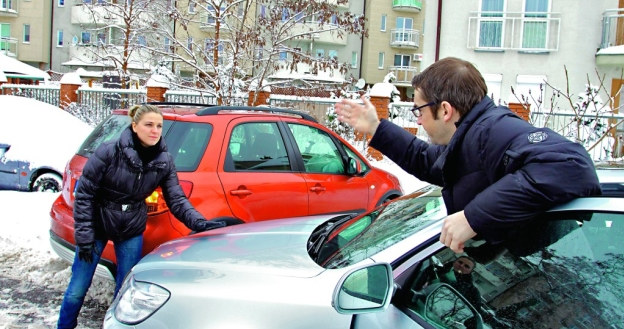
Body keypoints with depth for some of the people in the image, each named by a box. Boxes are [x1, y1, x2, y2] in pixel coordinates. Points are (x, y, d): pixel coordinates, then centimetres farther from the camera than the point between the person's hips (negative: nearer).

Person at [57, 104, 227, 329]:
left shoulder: (164, 161, -11)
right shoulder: (109, 152, -21)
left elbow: (176, 200, -9)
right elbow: (84, 194, -15)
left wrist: (199, 223, -26)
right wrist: (84, 237, -16)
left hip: (131, 233, 3)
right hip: (98, 226, -2)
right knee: (78, 289, 8)